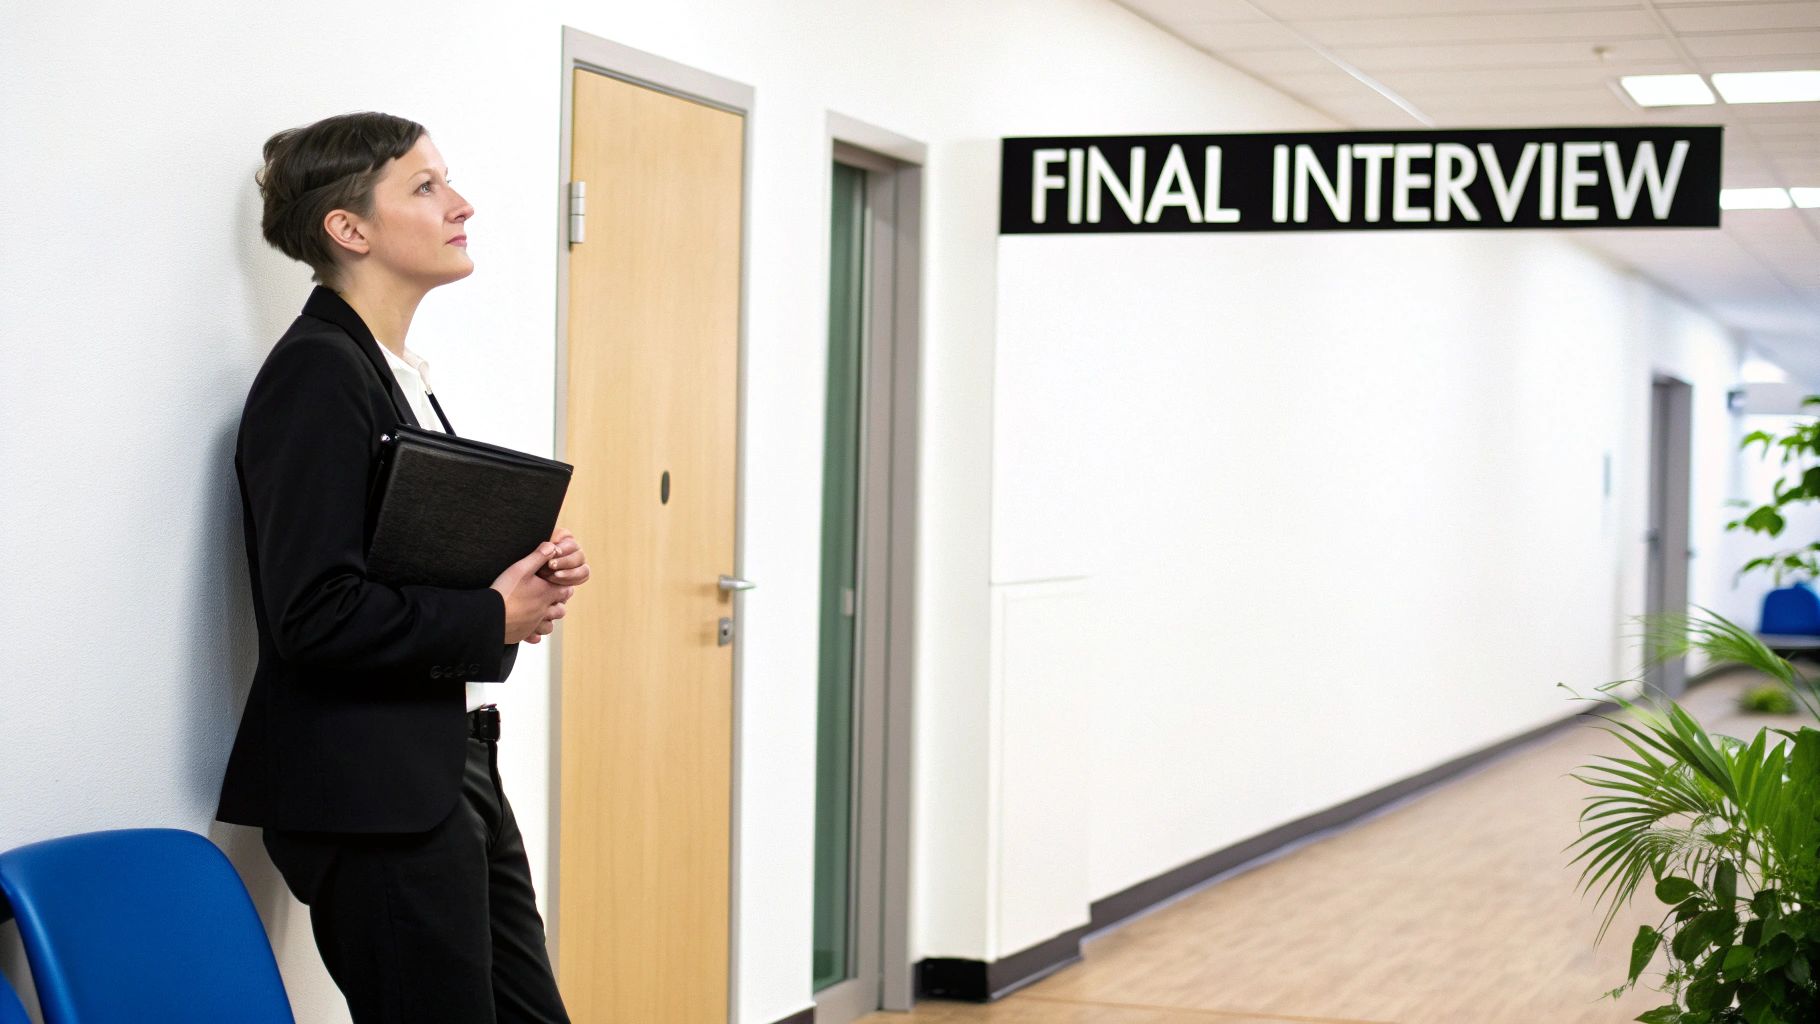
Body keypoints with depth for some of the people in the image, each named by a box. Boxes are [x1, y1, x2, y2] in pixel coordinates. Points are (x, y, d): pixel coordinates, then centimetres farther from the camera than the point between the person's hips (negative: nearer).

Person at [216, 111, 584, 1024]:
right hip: (371, 791, -10)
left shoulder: (395, 371, 15)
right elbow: (314, 613, -23)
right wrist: (492, 620, -13)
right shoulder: (316, 373, -14)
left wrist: (528, 573, 5)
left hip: (449, 767, 10)